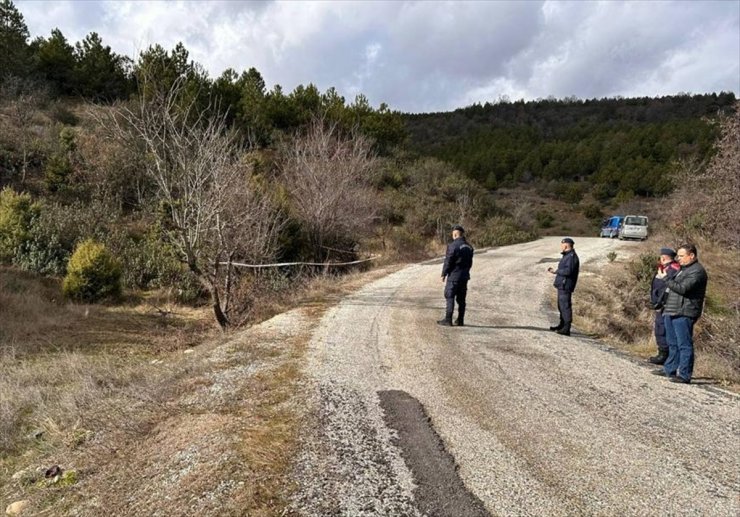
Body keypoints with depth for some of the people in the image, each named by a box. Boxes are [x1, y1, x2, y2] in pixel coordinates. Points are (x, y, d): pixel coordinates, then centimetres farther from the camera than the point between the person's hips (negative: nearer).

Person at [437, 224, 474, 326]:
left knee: (450, 297, -1)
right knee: (461, 299, 11)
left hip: (454, 276, -7)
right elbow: (470, 263, 14)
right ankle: (460, 321, 15)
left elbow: (448, 261, -14)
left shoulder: (452, 246, -14)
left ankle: (448, 320, -1)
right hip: (465, 276, 7)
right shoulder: (469, 247, 9)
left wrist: (444, 274, -6)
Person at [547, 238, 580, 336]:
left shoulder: (572, 256, -15)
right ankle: (562, 325, 30)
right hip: (562, 285, 11)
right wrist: (555, 271, 15)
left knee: (565, 306, -9)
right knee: (561, 306, 18)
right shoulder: (567, 256, 18)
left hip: (565, 286, -11)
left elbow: (568, 271, -25)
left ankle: (566, 329, -8)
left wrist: (557, 271, -14)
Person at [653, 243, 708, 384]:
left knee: (684, 345, -7)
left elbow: (682, 288, -21)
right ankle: (670, 370, 26)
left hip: (684, 314, -10)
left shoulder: (697, 271, -12)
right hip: (671, 313, 10)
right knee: (673, 344, 17)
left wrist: (666, 278, -14)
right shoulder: (683, 269, 20)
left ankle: (684, 375, -4)